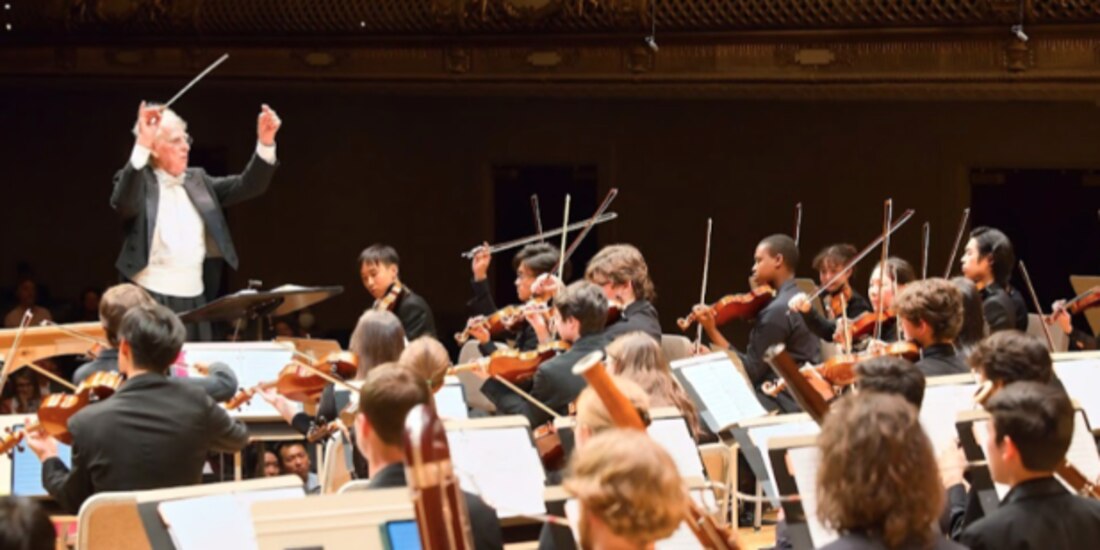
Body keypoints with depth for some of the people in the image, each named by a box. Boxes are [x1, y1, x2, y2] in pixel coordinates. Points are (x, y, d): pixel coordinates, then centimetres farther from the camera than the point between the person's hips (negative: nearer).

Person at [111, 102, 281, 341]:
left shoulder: (197, 180, 15)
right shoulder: (139, 182, -2)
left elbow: (247, 186, 9)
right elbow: (124, 203, -24)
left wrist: (265, 143, -5)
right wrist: (141, 147, -34)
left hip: (194, 299, 6)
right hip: (150, 298, -6)